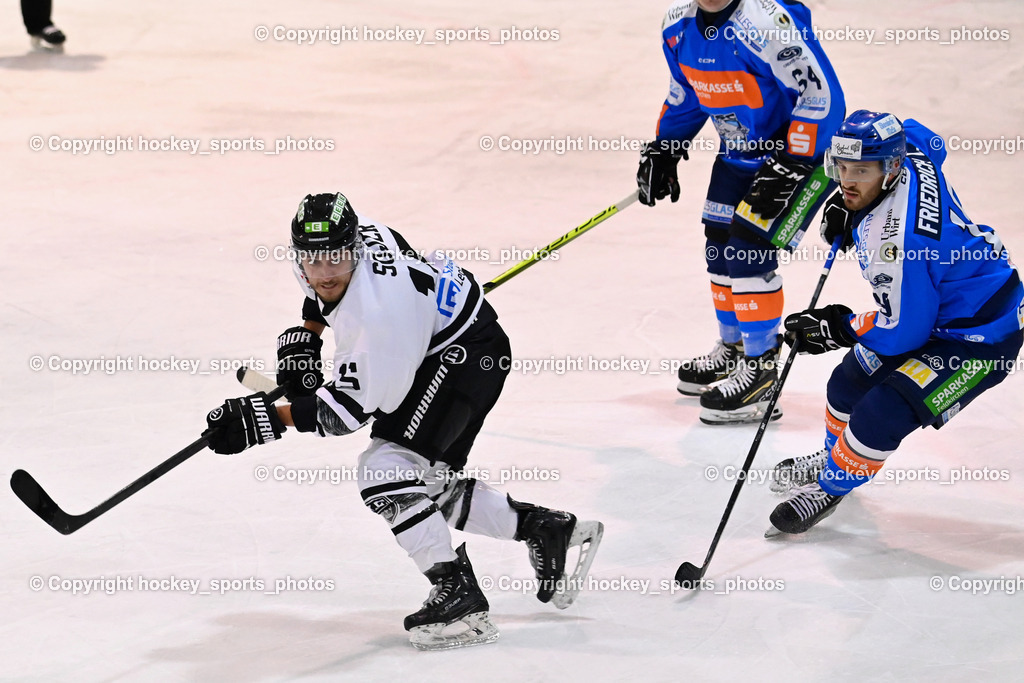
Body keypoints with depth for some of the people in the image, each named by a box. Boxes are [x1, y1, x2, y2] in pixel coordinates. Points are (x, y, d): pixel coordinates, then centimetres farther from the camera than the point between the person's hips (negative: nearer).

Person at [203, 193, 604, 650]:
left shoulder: (380, 311, -37)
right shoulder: (328, 240, -13)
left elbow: (349, 408, -31)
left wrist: (265, 419, -35)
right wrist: (303, 338, 4)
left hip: (468, 354, -10)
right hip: (431, 350, 10)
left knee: (385, 470, -21)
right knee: (432, 483, 14)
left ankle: (457, 594, -17)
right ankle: (546, 530, 27)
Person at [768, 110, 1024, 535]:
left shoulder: (894, 239, -37)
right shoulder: (907, 159, -12)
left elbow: (904, 332, -28)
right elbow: (919, 137, 16)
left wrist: (840, 329, -16)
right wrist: (847, 208, 11)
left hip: (980, 340, -10)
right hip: (935, 306, 10)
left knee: (879, 418, -18)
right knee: (850, 384, 18)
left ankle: (831, 487, 9)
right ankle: (832, 460, 47)